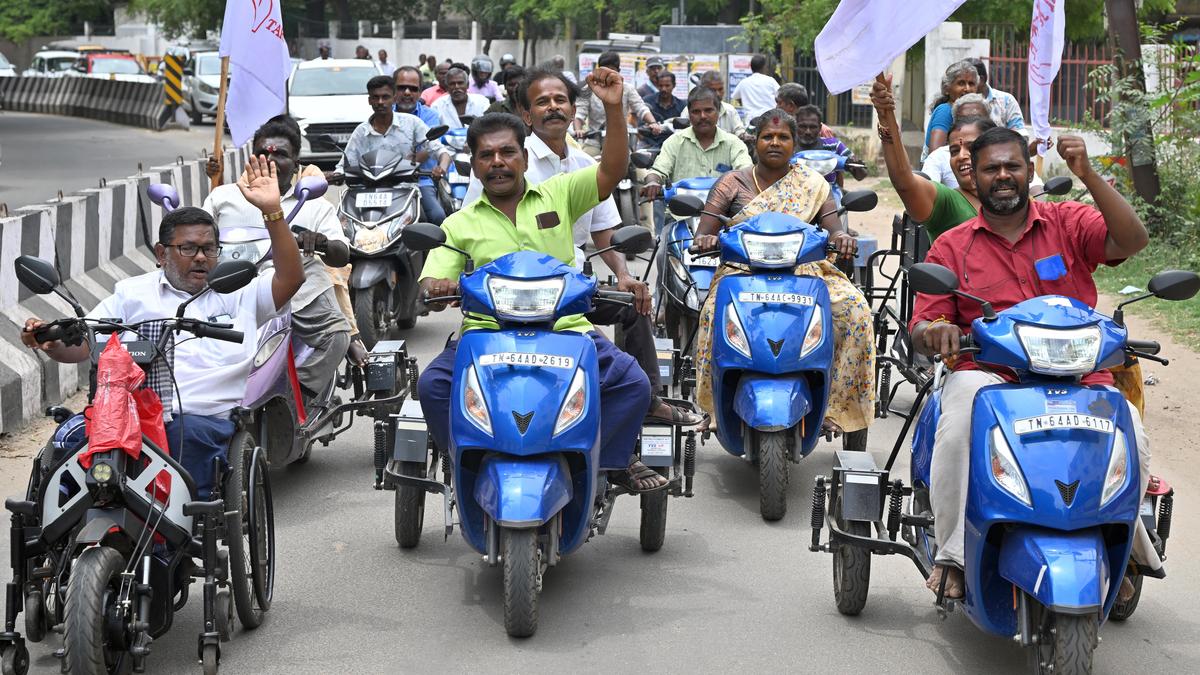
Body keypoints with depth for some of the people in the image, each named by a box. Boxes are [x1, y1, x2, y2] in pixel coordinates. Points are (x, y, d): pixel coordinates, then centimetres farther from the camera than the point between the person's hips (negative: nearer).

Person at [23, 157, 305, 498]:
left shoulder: (239, 292, 19)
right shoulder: (132, 293, 23)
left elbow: (291, 278, 3)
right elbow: (80, 345, 18)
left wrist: (271, 211, -7)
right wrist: (49, 341, -6)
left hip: (208, 418, -1)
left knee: (190, 434, -37)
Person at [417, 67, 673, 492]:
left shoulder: (558, 195, 14)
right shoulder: (460, 225, 14)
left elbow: (611, 172, 1)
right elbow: (431, 286, 6)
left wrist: (613, 109, -13)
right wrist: (436, 290, -19)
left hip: (567, 330, 0)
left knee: (632, 383, -22)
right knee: (433, 386, -25)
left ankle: (613, 457, 2)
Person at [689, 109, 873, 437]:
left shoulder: (813, 183, 14)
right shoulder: (731, 183, 11)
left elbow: (834, 230, 4)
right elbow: (703, 235, 5)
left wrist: (841, 237, -21)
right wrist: (705, 239, -20)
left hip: (805, 271, 1)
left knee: (854, 308, -27)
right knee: (718, 312, -36)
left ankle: (837, 400, -20)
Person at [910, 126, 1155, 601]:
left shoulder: (1069, 223, 12)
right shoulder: (950, 247, 13)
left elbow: (1132, 241, -7)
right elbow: (921, 332, 7)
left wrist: (1087, 176, -17)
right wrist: (933, 330, -20)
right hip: (987, 374, 0)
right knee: (962, 421, -35)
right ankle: (954, 551, -25)